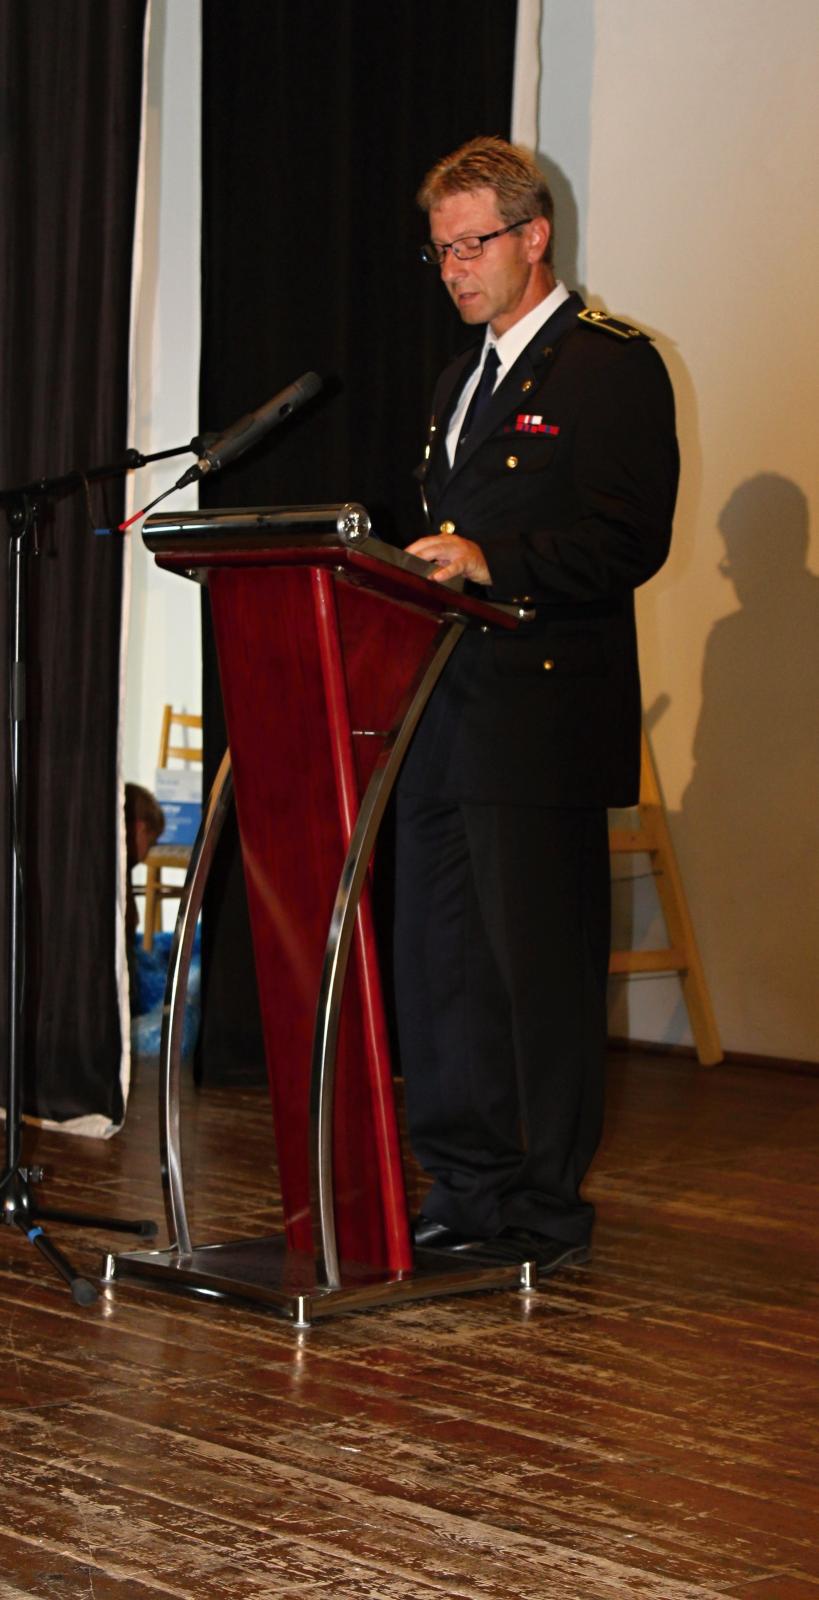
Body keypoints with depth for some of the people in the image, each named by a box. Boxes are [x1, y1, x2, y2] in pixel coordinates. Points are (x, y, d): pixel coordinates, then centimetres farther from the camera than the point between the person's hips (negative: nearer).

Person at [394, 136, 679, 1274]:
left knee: (541, 960, -4)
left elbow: (631, 540, -15)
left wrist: (491, 563, -23)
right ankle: (465, 1189, 18)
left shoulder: (614, 366, -5)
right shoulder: (464, 379, 23)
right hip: (447, 714, 9)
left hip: (543, 716, -8)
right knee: (438, 958, 9)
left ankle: (544, 1207, 4)